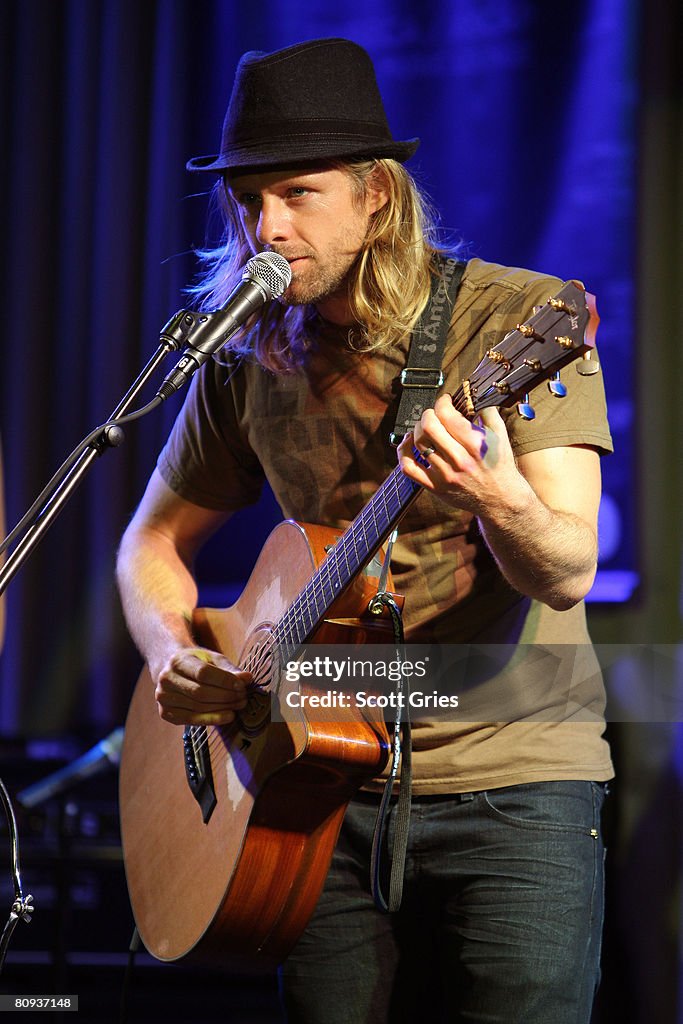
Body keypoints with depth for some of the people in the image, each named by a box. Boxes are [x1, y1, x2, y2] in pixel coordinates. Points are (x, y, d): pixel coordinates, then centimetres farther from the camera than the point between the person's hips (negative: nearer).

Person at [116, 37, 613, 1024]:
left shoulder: (520, 321, -8)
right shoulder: (248, 361, 5)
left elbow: (567, 575, -16)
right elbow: (155, 541, 18)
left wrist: (499, 498, -39)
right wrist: (173, 655, -3)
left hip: (512, 775, -4)